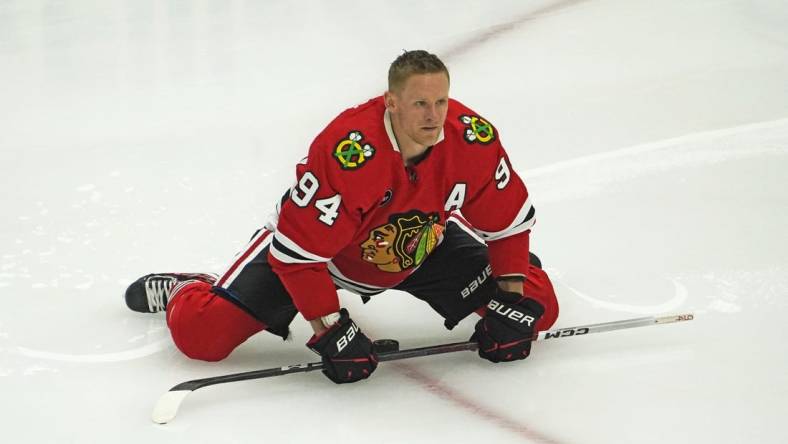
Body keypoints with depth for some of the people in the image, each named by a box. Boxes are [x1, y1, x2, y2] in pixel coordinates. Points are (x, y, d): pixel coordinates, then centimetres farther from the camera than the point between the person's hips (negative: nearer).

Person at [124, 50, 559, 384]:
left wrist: (513, 301, -12)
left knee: (537, 306, -4)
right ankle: (184, 292, 22)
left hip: (423, 247, 4)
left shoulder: (472, 139, -26)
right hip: (319, 249, -4)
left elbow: (508, 220, -9)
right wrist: (330, 330, -32)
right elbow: (299, 248, -32)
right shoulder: (345, 151, -39)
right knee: (202, 334, -15)